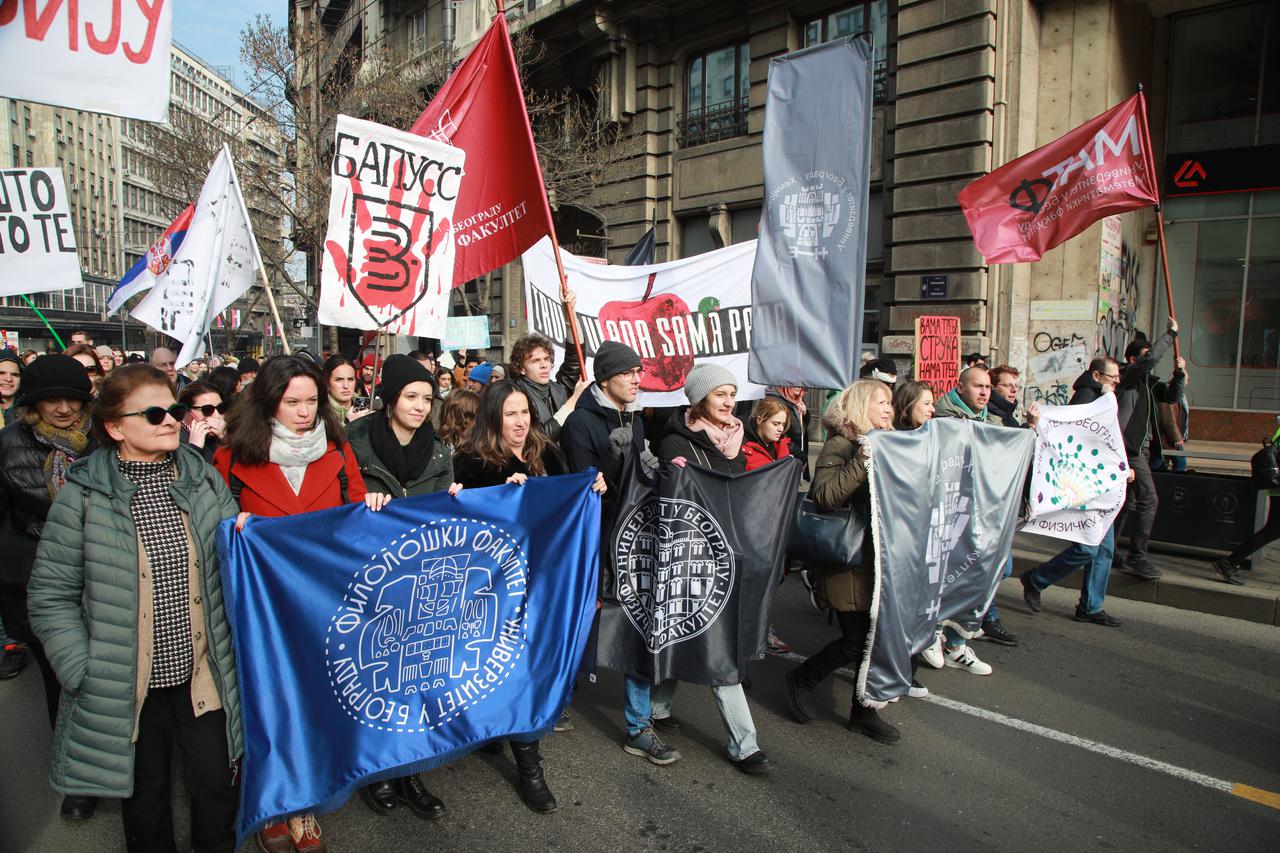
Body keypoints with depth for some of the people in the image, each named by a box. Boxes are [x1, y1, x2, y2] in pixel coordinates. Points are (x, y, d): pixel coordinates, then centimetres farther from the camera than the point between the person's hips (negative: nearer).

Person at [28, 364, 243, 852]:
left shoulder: (204, 478, -1)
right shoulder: (83, 494, -10)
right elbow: (51, 596, -6)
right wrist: (84, 673, -10)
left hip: (203, 672, 2)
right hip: (129, 688, -2)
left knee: (216, 783, 14)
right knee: (145, 794, 18)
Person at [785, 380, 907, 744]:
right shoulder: (840, 446, -10)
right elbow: (824, 496, -24)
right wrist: (861, 462, -31)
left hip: (883, 559, 8)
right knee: (856, 641, -2)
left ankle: (864, 712, 26)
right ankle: (801, 679, 22)